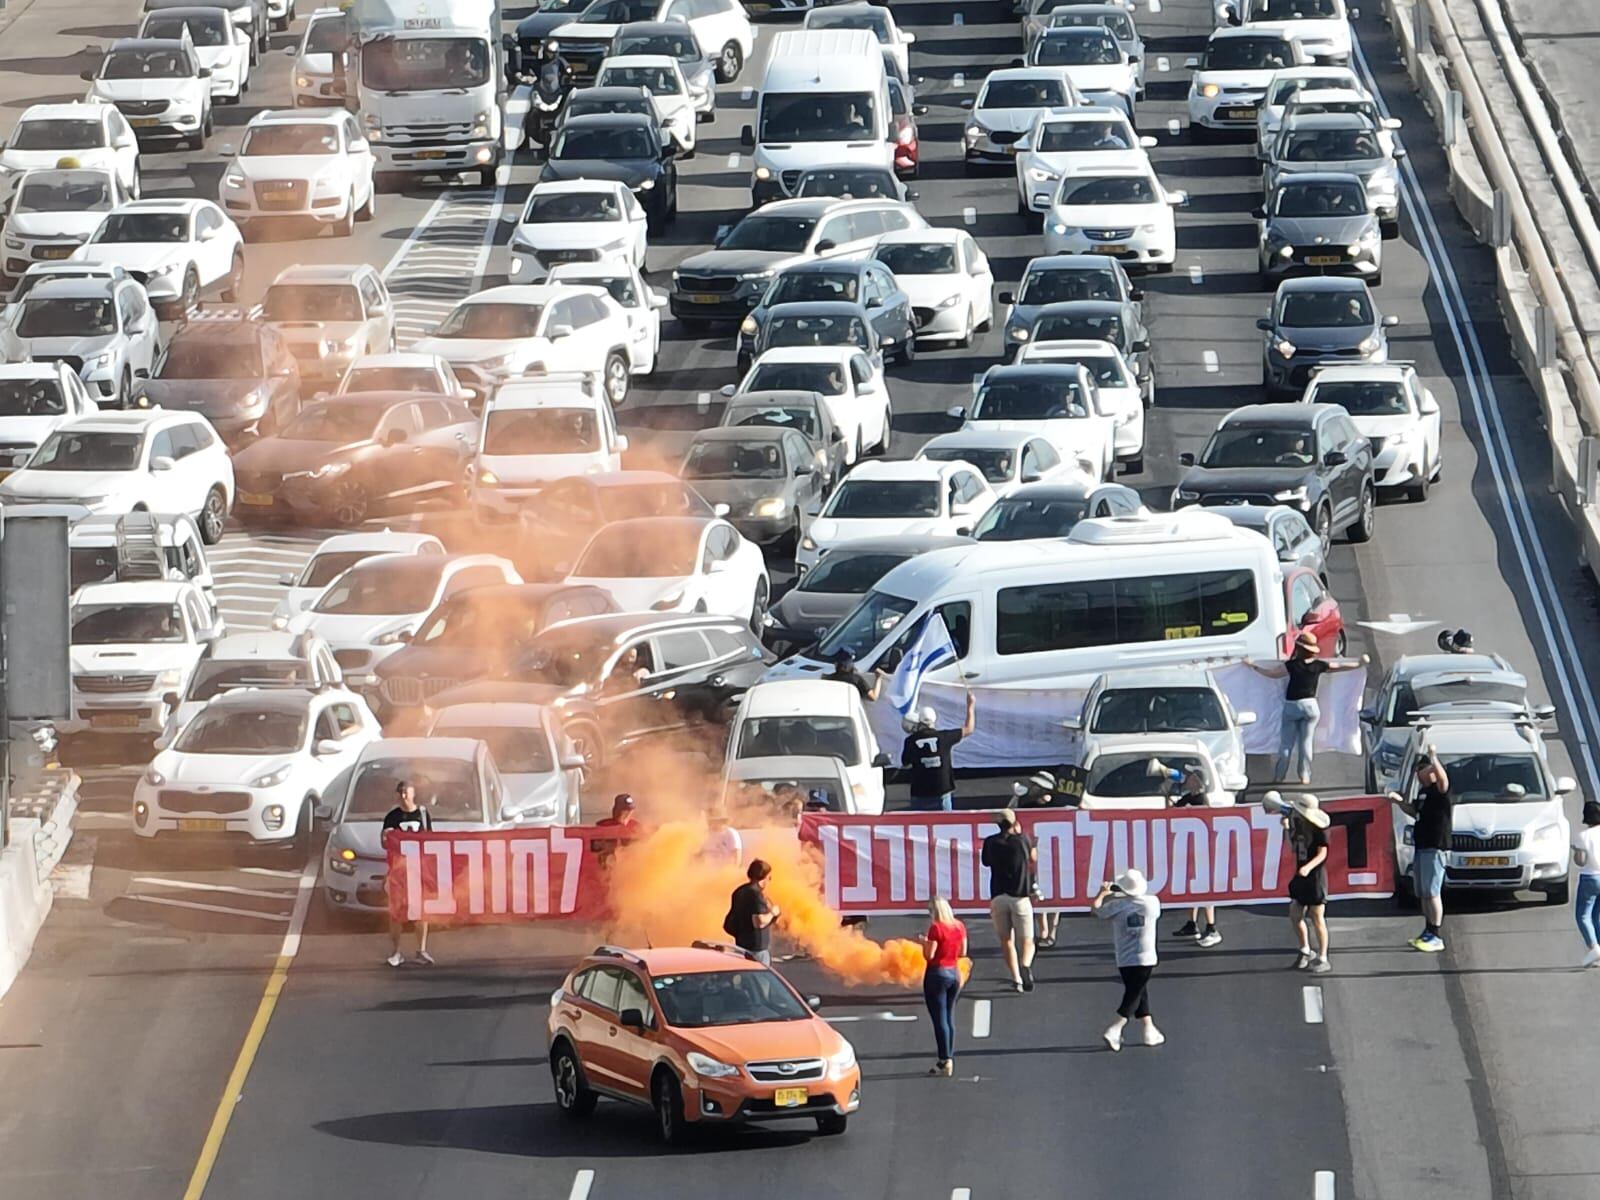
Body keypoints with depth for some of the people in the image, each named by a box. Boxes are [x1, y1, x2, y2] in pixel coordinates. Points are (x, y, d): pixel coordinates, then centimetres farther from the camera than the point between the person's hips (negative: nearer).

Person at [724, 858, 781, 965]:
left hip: (742, 944, 9)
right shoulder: (756, 894, -18)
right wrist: (772, 913, -9)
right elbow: (760, 921, -27)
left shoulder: (740, 892, 11)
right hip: (757, 947, -9)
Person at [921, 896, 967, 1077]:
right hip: (955, 973, 7)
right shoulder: (959, 927, 3)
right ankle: (950, 1058, 17)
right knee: (949, 1017, 15)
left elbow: (929, 955, -16)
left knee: (940, 1019, -3)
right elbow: (962, 952, 10)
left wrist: (924, 942, 1)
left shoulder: (936, 928, -16)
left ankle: (945, 1061, -5)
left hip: (937, 973, -7)